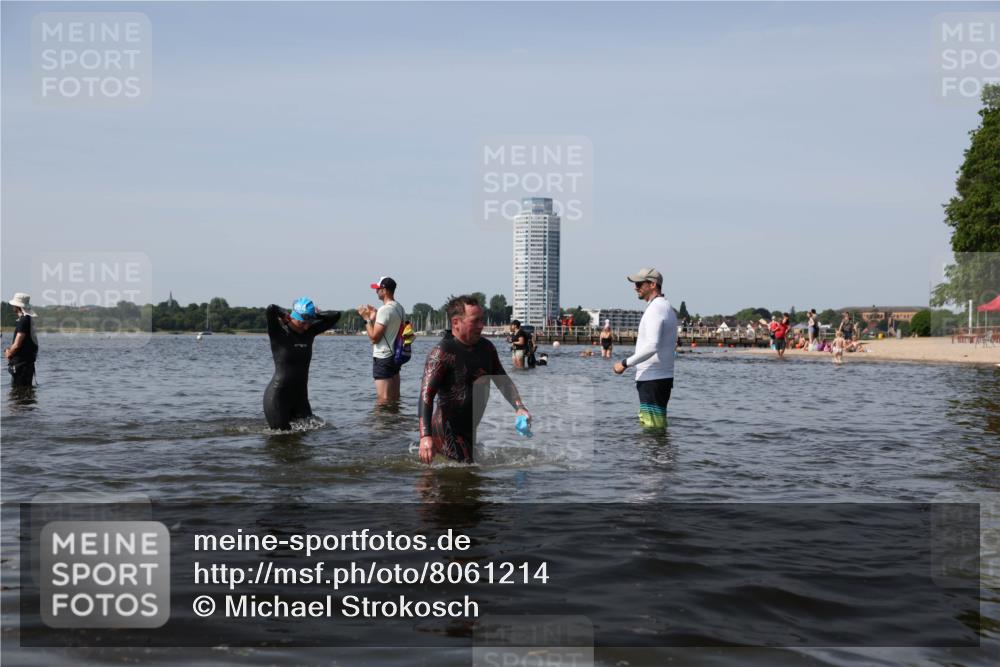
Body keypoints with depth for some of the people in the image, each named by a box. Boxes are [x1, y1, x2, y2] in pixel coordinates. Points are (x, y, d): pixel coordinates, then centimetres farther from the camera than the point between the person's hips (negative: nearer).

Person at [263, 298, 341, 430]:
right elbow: (271, 309, -29)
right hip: (278, 396, -6)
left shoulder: (309, 332, 6)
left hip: (300, 396, 6)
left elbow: (335, 316, 8)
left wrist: (314, 315, 1)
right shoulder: (278, 333, -10)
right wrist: (286, 316, -11)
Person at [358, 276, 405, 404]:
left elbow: (374, 337, -19)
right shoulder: (400, 309, 11)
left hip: (383, 358, -9)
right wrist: (375, 316, 19)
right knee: (395, 398, 13)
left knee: (383, 399, -7)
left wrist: (367, 318, -8)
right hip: (395, 355, 9)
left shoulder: (384, 309, -17)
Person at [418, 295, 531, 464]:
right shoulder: (442, 353, -16)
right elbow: (426, 395, -24)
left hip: (475, 429, 8)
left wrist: (519, 407, 3)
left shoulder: (486, 348, 8)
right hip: (449, 431, -8)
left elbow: (503, 381, 20)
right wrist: (425, 436, -35)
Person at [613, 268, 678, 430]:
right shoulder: (667, 308, 18)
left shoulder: (655, 309, -15)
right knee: (658, 427, 14)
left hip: (652, 379, -11)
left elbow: (652, 346, -26)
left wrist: (625, 363, -19)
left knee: (652, 427, -8)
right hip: (664, 376, 11)